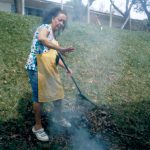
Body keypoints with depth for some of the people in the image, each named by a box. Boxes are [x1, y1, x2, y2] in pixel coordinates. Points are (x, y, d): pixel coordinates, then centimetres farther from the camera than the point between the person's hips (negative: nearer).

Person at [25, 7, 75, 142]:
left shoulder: (54, 36, 19)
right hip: (37, 68, -9)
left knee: (59, 93, 16)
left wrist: (66, 68, 13)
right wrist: (61, 49, -40)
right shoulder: (45, 27, -7)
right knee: (39, 97, -2)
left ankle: (58, 117, 38)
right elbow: (41, 38, -33)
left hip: (51, 70, 9)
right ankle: (38, 127, 13)